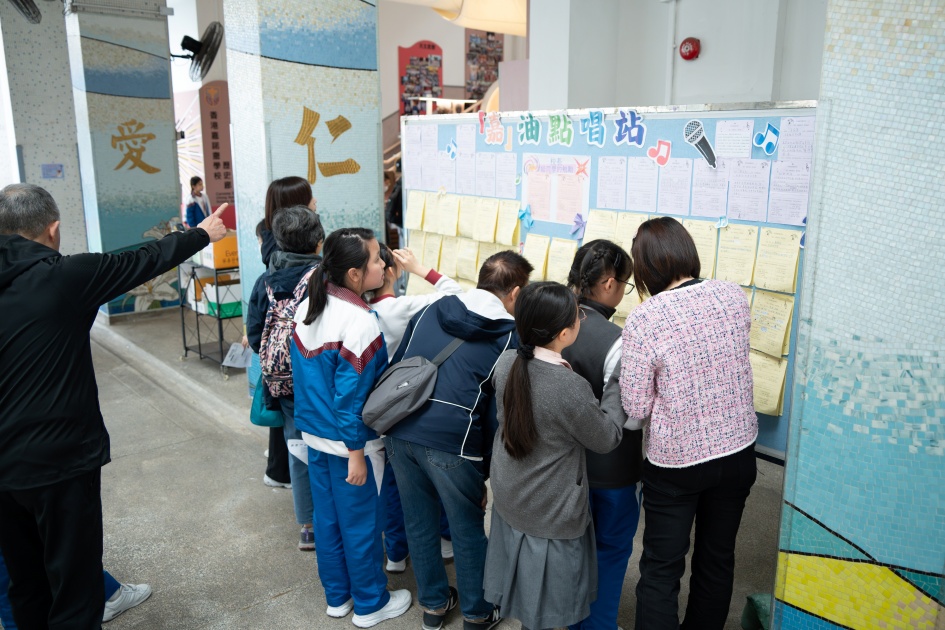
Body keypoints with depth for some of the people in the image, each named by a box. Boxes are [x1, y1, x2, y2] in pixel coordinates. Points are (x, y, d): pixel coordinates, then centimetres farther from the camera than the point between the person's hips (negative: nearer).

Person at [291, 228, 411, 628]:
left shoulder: (307, 307, 0)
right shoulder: (360, 322, -26)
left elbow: (303, 373, 9)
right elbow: (351, 395, -24)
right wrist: (356, 454, -16)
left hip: (314, 435, 8)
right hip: (351, 443, -8)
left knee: (328, 517, 20)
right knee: (361, 524, 10)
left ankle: (336, 596, 38)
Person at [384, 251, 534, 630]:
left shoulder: (432, 310, 13)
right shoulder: (511, 336, -1)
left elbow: (395, 365, 16)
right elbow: (500, 410, -3)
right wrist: (487, 468, 6)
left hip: (400, 431, 5)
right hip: (452, 442, -5)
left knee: (418, 521, 20)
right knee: (468, 530, 16)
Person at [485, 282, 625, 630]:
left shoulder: (506, 362, -13)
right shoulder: (571, 388, -32)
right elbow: (606, 439, -13)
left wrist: (560, 368, 1)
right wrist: (619, 385, -6)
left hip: (508, 498, 6)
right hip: (551, 515, -6)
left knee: (522, 582, 28)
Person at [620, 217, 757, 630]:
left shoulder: (642, 321, -22)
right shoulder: (733, 295, -9)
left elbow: (636, 409, -16)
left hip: (675, 462, -5)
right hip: (737, 452, 5)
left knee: (661, 570, 11)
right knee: (718, 557, 23)